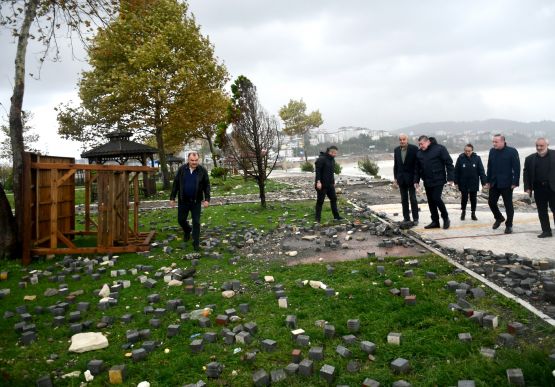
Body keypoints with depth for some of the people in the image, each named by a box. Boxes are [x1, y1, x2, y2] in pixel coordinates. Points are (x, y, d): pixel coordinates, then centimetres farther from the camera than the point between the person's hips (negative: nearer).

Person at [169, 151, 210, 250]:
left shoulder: (202, 170, -7)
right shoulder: (182, 169, -5)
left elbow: (206, 185, -3)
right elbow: (175, 184, 0)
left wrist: (207, 199, -11)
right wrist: (172, 198, -1)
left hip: (196, 201, -1)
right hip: (183, 201, 2)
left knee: (196, 222, 1)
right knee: (181, 220, 11)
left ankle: (196, 243, 12)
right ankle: (187, 230, 44)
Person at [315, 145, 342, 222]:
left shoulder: (332, 159, 11)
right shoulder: (321, 159, -15)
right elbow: (317, 171, -20)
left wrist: (333, 181, 19)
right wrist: (318, 181, -26)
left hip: (330, 184, 8)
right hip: (322, 184, -8)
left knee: (334, 199, 10)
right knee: (320, 201, 0)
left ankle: (336, 216, 19)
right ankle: (318, 218, 9)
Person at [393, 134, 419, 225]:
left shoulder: (414, 148, -7)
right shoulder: (396, 150, 6)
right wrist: (395, 177, 7)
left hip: (411, 178, -4)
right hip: (401, 178, 4)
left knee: (413, 198, 0)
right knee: (404, 199, 8)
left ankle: (415, 218, 8)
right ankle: (406, 218, 14)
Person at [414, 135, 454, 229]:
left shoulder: (440, 149, -8)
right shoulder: (419, 153, 8)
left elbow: (449, 163, -9)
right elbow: (417, 168, 14)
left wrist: (450, 178, -13)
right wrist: (416, 180, 8)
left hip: (438, 180, -6)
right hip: (427, 182, 6)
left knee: (436, 198, -12)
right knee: (430, 201, 8)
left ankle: (446, 218, 9)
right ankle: (435, 221, 17)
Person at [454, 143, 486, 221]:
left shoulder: (477, 158, -5)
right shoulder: (461, 158, -7)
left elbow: (481, 171, -4)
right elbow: (456, 171, -4)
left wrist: (483, 182, -6)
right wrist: (456, 182, -5)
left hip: (474, 183, 1)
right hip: (463, 183, -1)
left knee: (473, 199, 9)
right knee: (464, 198, 7)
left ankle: (473, 213, 22)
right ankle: (463, 212, 27)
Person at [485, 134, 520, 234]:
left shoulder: (512, 151, -9)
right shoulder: (492, 151, 5)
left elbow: (517, 168, -10)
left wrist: (515, 182, -15)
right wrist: (488, 181, 8)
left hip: (506, 184, -5)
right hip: (494, 183, 5)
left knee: (508, 205, 3)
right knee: (491, 202, 8)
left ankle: (509, 225, 16)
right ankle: (499, 218, 33)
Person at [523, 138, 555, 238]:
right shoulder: (530, 159, 6)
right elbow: (526, 174, 7)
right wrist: (527, 187, -1)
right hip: (538, 189, 2)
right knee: (542, 211, 6)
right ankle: (546, 231, 14)